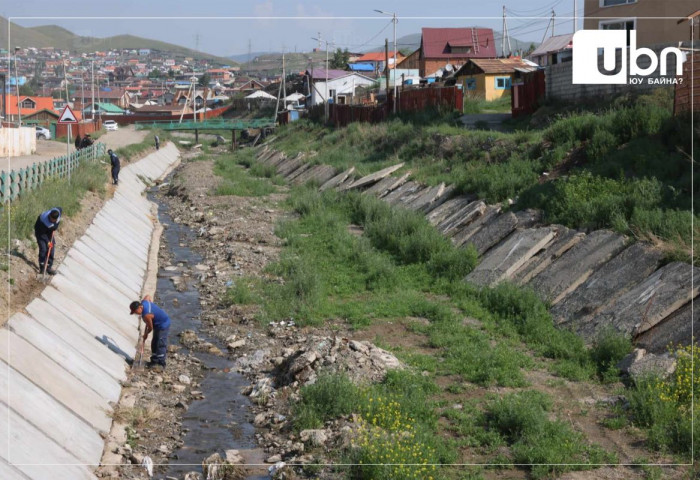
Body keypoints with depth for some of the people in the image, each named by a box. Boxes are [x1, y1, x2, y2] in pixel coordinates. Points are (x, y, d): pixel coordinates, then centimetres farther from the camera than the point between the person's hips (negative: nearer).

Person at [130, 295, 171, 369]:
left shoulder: (146, 315, -32)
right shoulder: (144, 302, -8)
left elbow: (150, 327, -18)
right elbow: (148, 296, 16)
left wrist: (146, 334, 2)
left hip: (163, 325, -11)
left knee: (160, 345, -8)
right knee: (154, 343, 16)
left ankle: (161, 364, -2)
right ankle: (154, 361, 25)